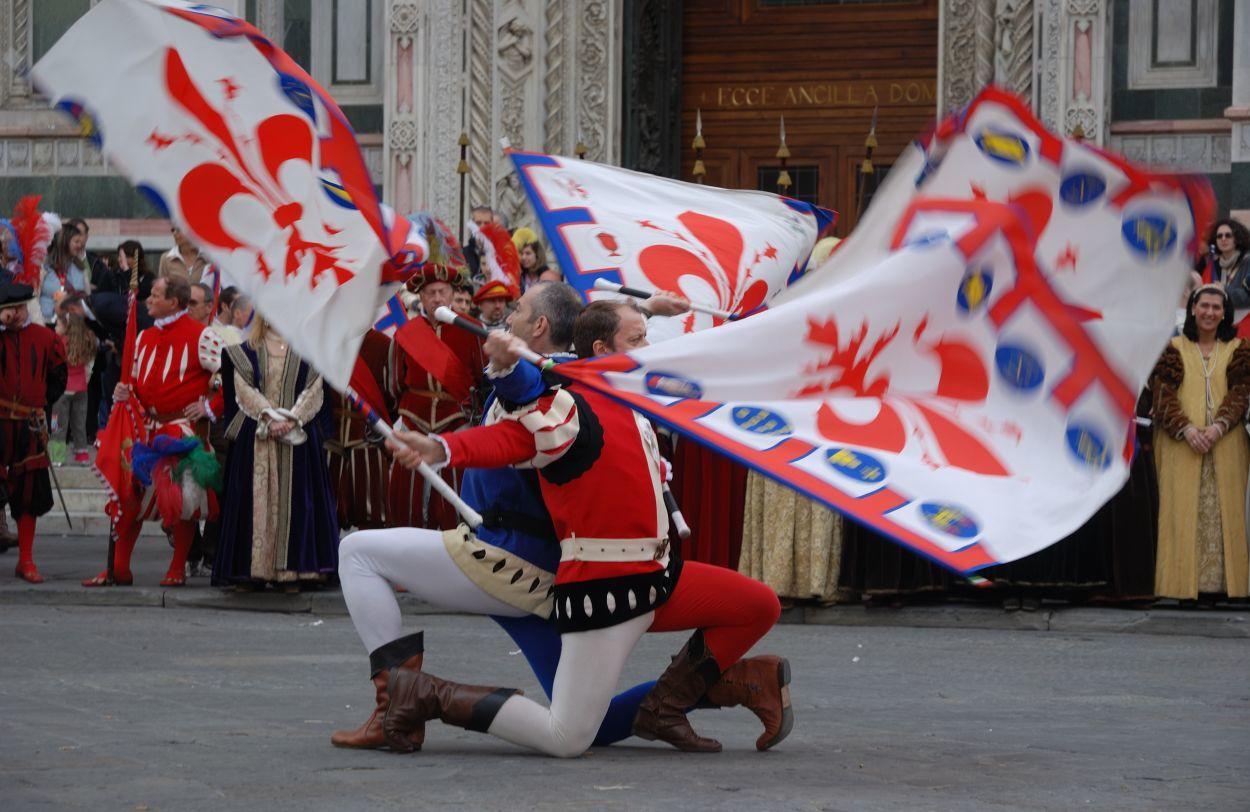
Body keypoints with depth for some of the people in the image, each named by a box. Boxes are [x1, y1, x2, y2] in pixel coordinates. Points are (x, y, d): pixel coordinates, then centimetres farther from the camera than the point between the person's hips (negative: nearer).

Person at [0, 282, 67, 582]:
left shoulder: (45, 338, 7)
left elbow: (59, 377, 18)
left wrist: (41, 402, 12)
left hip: (29, 425, 3)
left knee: (30, 493, 6)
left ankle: (26, 561, 14)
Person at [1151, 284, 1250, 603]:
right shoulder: (1174, 349, 8)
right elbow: (1164, 394, -1)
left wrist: (1218, 427, -15)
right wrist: (1187, 429, -16)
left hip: (1224, 442, 1)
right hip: (1181, 444, -1)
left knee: (1223, 510, -3)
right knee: (1182, 509, -6)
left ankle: (1219, 579, -3)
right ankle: (1184, 580, -7)